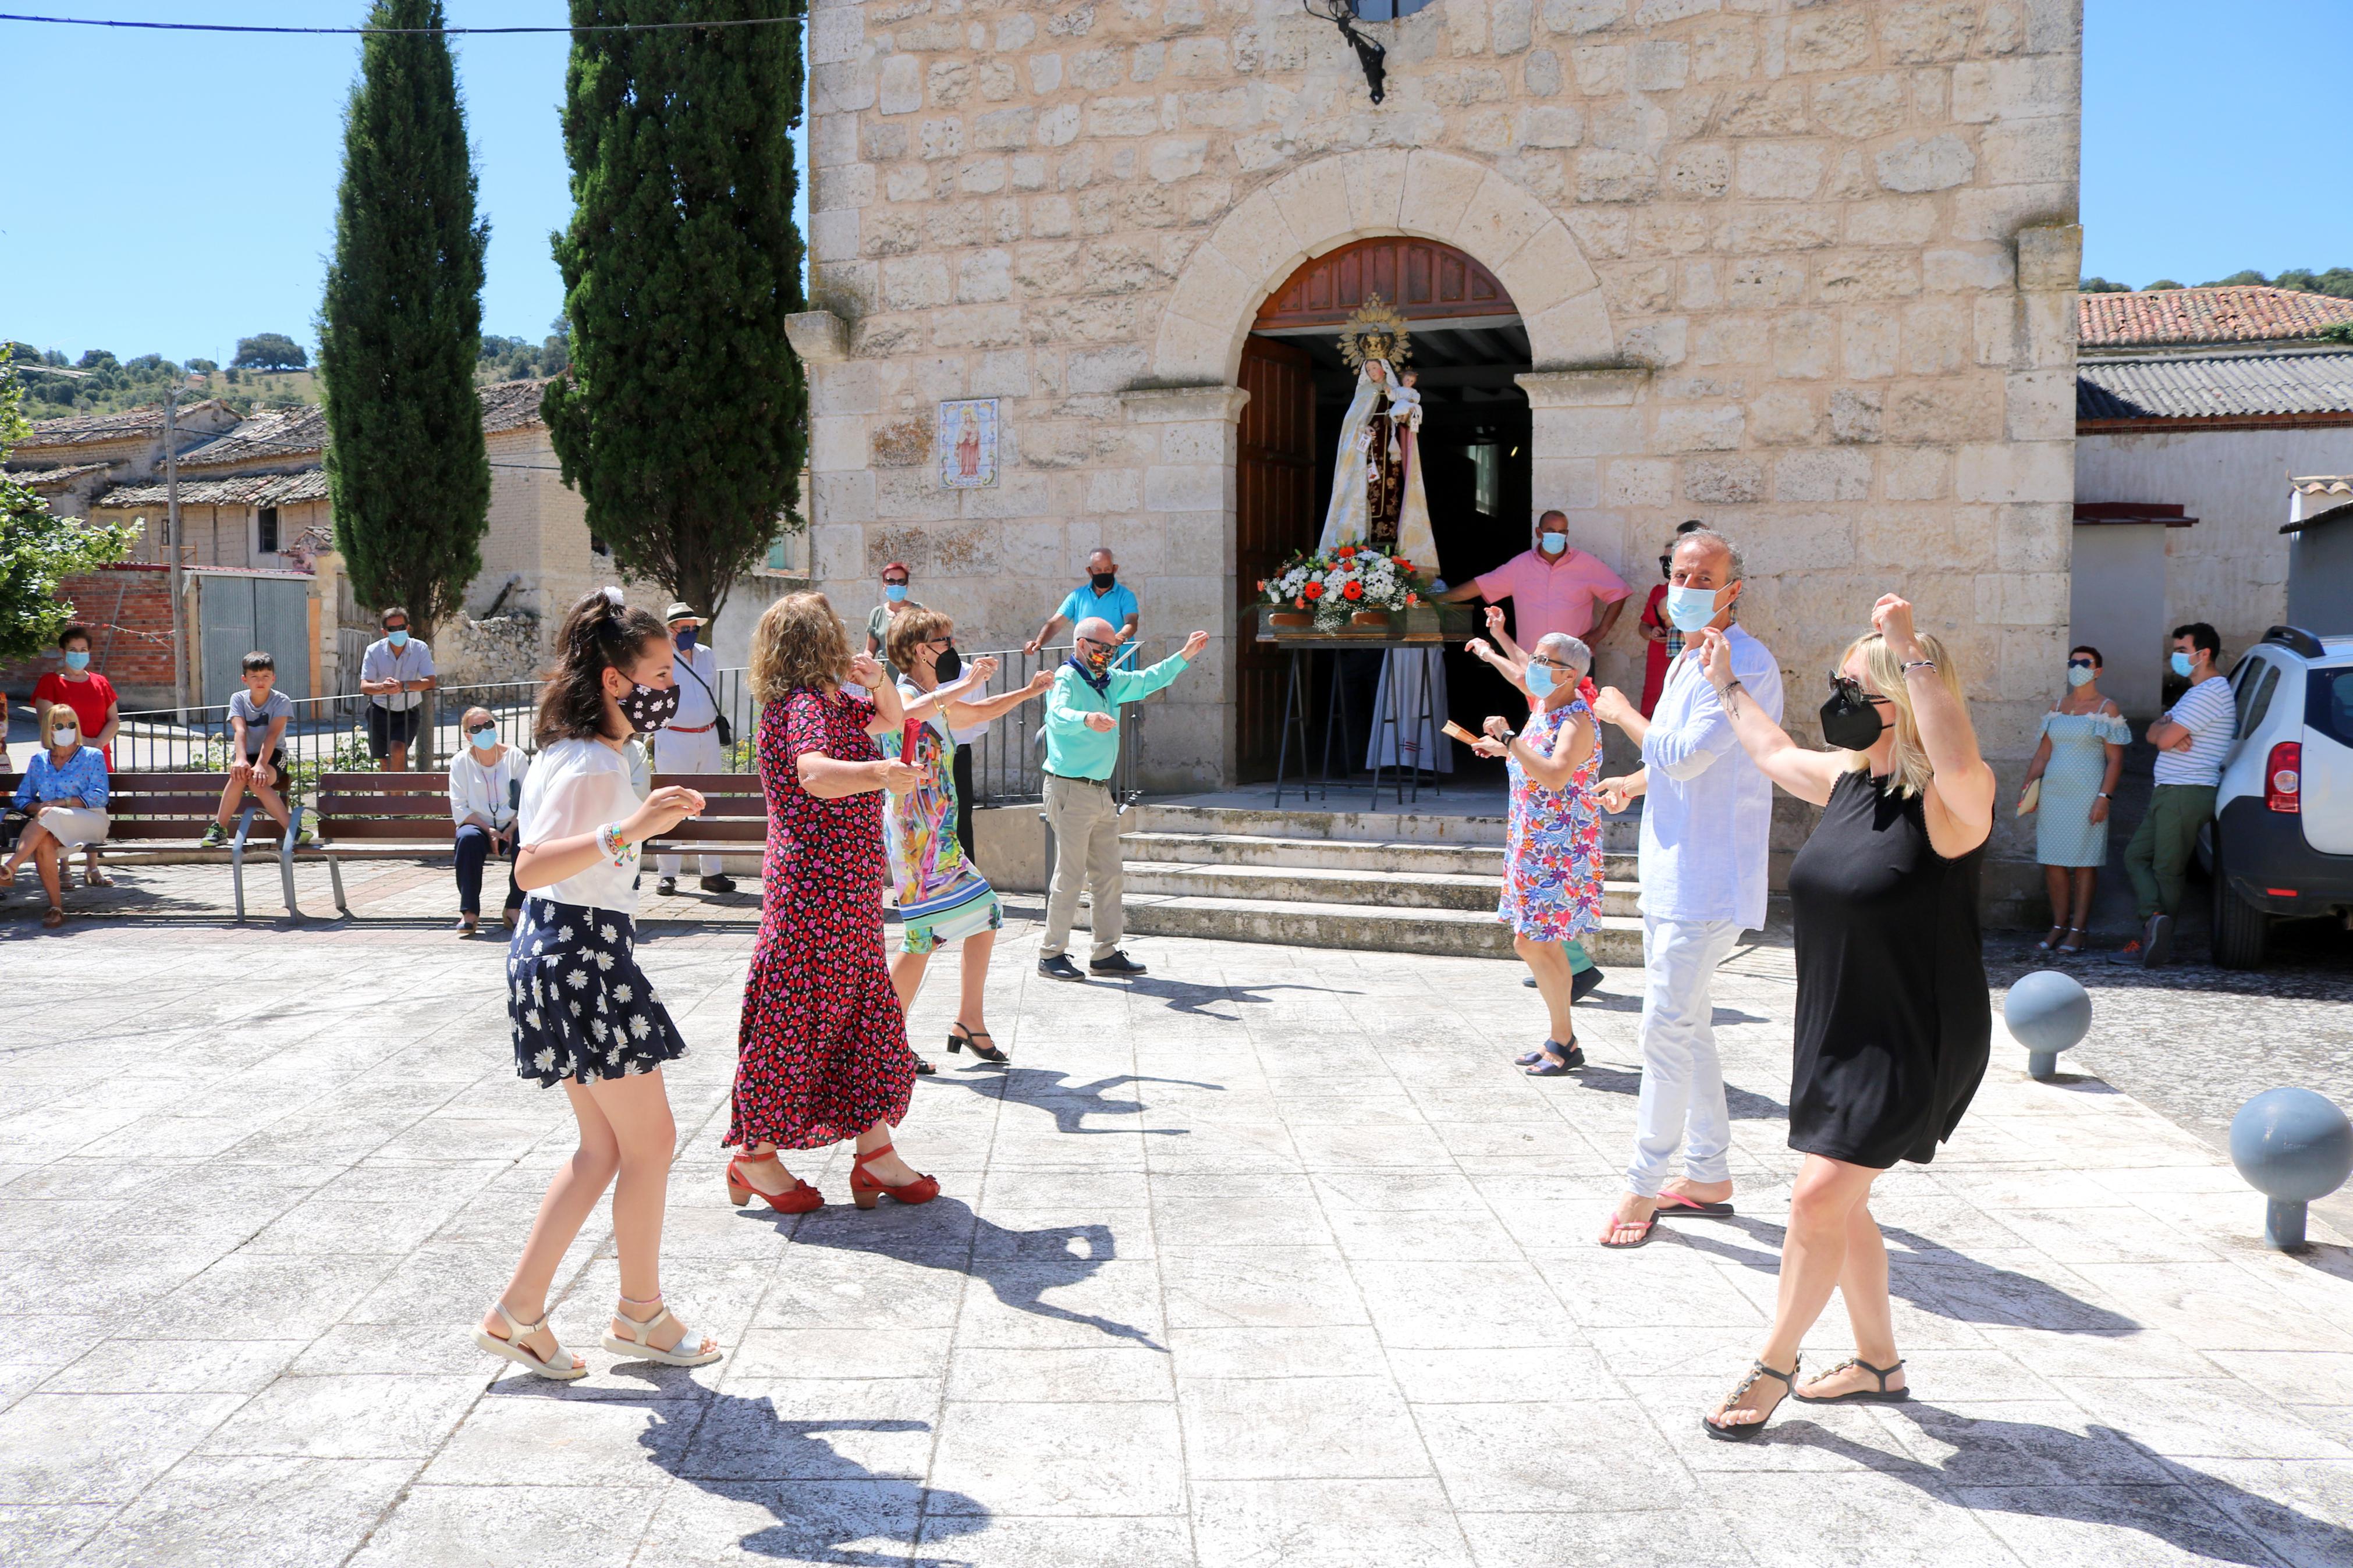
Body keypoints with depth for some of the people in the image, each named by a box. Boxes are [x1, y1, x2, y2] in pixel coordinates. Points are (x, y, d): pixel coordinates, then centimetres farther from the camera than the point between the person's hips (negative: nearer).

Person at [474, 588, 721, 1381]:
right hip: (585, 952, -11)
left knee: (604, 1145, 15)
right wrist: (628, 830, -44)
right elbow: (531, 868, -33)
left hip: (566, 952, 11)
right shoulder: (593, 765, -20)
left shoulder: (569, 753, 10)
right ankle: (641, 1314, 19)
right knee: (650, 1139, 3)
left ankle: (518, 1311, 19)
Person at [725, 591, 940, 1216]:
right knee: (794, 1019, -1)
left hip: (850, 892, 10)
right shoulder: (805, 705, -16)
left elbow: (893, 720, 30)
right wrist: (879, 772, -53)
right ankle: (756, 1155, 13)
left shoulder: (832, 702, 14)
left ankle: (875, 1153, 18)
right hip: (817, 887, -10)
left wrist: (878, 682, 8)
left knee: (868, 1014, 11)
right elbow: (816, 774, -35)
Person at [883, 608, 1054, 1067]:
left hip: (941, 836, 10)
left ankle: (970, 1021, 22)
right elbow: (912, 712, -38)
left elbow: (980, 713, 38)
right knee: (923, 936, -8)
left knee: (985, 915, 13)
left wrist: (1028, 692, 37)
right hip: (916, 834, -10)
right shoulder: (903, 696, -12)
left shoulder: (939, 704, 18)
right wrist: (968, 683, -32)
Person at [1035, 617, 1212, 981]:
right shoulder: (1066, 678, -9)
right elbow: (1057, 715, -29)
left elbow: (1147, 681, 32)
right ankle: (1052, 954, 1)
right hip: (1071, 790, -9)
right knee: (1069, 875, -8)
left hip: (1102, 792, 9)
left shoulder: (1111, 681, 17)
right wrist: (1087, 718, -49)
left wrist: (1185, 654, 27)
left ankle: (1106, 953, 14)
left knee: (1108, 875, 9)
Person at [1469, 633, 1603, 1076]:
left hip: (1560, 851, -10)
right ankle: (1561, 1039, 24)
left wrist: (1510, 740, -29)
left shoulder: (1578, 719, -16)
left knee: (1534, 944, -9)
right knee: (1542, 943, 13)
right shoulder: (1542, 711, 12)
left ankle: (1564, 1043, 4)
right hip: (1532, 847, 10)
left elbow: (1556, 776, -33)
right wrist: (1503, 748, 16)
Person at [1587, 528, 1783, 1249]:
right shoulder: (1688, 662, 15)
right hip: (1671, 874, 10)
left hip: (1708, 883, -10)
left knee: (1668, 1030, -7)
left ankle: (1644, 1186, 2)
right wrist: (1632, 783, 18)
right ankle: (1708, 1175, 25)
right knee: (1687, 1026, 15)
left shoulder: (1746, 664, -16)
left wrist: (1622, 713, -11)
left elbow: (1688, 754, -25)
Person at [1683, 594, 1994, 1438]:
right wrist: (1726, 683, 38)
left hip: (1914, 1043, -8)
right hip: (1837, 1031, 8)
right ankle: (1878, 1362, 34)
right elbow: (1774, 752, 27)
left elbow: (1958, 761, -43)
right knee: (1837, 1206, 14)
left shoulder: (1948, 801, -18)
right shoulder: (1845, 777, 6)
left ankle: (1773, 1366, 10)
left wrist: (1913, 650, -40)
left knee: (1821, 1198, -9)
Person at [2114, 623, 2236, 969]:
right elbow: (2154, 734, 14)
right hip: (2169, 793, 10)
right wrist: (2169, 731, -8)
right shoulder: (2197, 692, 23)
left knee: (2166, 869, -8)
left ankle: (2155, 939, -7)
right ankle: (2155, 920, -4)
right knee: (2136, 855, 5)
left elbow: (2163, 740, -20)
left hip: (2186, 794, -10)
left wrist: (2165, 729, 2)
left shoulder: (2210, 692, -13)